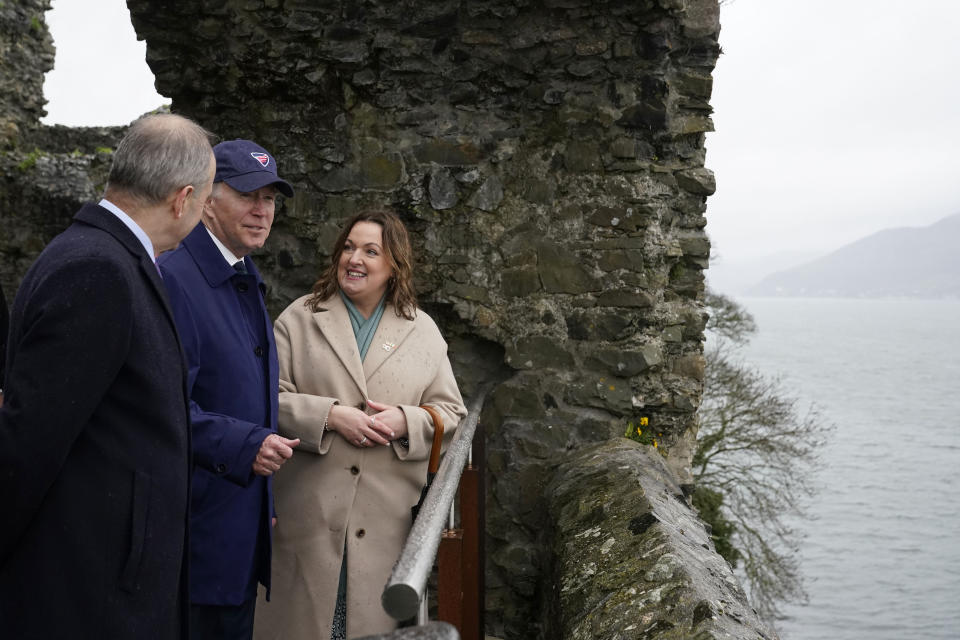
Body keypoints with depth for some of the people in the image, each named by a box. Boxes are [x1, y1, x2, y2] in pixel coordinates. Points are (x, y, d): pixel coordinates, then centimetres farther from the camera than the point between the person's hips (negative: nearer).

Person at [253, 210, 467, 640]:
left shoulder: (423, 331, 10)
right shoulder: (299, 319, 6)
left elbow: (450, 412, 10)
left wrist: (406, 422, -10)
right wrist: (331, 415, -14)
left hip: (388, 515, 1)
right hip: (310, 505, -1)